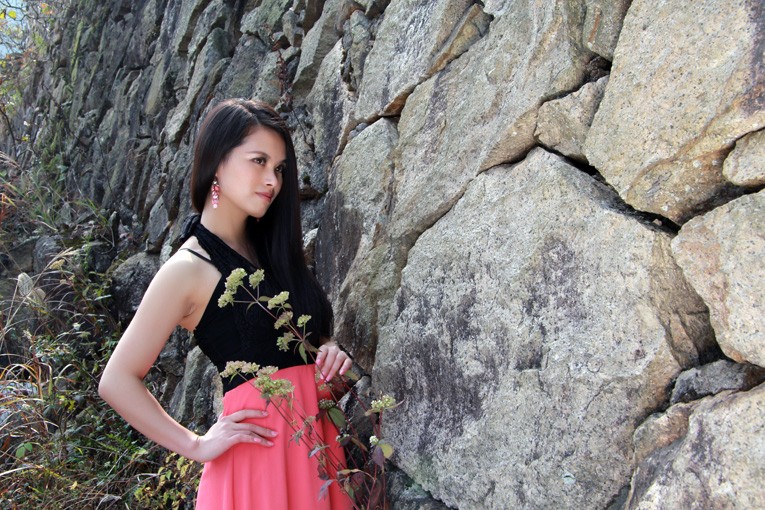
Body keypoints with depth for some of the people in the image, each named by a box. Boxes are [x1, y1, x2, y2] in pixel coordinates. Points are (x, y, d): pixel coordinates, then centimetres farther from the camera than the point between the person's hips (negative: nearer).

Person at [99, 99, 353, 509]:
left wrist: (328, 349, -3)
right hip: (260, 446, -7)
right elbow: (117, 382, -11)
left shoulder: (273, 249, 8)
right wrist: (197, 446, -10)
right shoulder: (188, 269, -12)